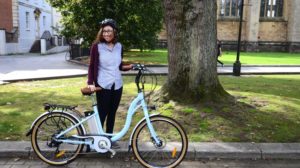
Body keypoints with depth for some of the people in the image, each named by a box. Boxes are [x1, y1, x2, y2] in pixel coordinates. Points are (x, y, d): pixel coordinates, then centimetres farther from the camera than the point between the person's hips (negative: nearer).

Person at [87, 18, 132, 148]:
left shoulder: (119, 46, 6)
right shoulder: (96, 46, -6)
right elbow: (92, 66, -4)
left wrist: (130, 66, -4)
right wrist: (90, 83, -15)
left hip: (117, 85, 4)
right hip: (103, 85, -4)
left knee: (112, 113, 13)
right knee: (102, 113, 1)